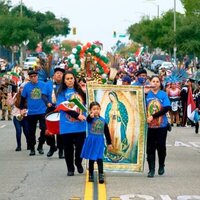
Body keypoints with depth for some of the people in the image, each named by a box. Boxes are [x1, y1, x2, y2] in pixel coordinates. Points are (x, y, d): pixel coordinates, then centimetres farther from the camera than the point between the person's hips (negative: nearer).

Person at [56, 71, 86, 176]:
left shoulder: (80, 91, 8)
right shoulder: (62, 93, 1)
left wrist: (85, 92, -6)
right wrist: (77, 115, -18)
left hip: (80, 125, 2)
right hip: (67, 126, -1)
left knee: (80, 146, 2)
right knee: (68, 148, 4)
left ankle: (79, 164, 27)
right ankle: (70, 168, 19)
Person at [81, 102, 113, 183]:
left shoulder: (103, 120, 2)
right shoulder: (90, 118, -6)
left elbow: (107, 133, 8)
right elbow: (88, 119, -34)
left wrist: (109, 143, 10)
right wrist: (91, 115, -57)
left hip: (99, 142, 0)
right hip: (91, 141, 0)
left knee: (99, 159, -9)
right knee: (91, 159, 10)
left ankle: (101, 176, -11)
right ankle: (91, 175, 23)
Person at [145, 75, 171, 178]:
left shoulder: (163, 94, 0)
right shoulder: (146, 94, 3)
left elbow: (167, 108, -10)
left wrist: (153, 116, -15)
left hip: (162, 126, 0)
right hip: (149, 126, 0)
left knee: (161, 146, 5)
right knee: (150, 148, 0)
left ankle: (161, 166, 26)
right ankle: (151, 169, 4)